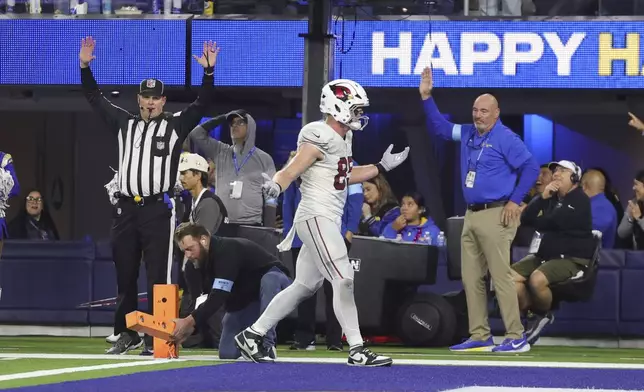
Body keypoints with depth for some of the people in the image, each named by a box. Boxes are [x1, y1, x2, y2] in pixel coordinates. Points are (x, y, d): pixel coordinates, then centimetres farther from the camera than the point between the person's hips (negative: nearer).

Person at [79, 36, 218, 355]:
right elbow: (95, 98, 16)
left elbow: (202, 104, -3)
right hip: (126, 209, 4)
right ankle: (126, 334, 18)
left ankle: (156, 337, -4)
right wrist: (85, 66, 7)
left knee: (158, 277, -6)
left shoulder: (176, 126, 5)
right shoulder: (124, 123, 14)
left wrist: (209, 71, -16)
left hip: (158, 209, -4)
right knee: (124, 276, 9)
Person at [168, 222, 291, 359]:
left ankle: (266, 345, -37)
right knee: (227, 353, -6)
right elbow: (208, 300, -5)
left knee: (269, 281, -43)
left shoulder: (228, 250, -31)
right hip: (243, 300, 7)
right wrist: (190, 327, -19)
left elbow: (219, 296, -38)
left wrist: (189, 321, -41)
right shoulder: (201, 263, -5)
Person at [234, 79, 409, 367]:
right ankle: (357, 350, -8)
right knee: (343, 280, -11)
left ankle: (251, 336, 18)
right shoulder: (320, 137, -15)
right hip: (317, 217, -10)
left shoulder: (343, 137, 15)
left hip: (330, 221, 10)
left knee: (304, 286, 12)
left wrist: (382, 167, 27)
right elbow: (291, 172, -22)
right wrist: (276, 186, -43)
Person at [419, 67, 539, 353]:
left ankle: (516, 337, -10)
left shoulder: (505, 138, -9)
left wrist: (515, 201, -13)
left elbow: (531, 168, -11)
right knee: (471, 278, 8)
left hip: (496, 216, -9)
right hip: (471, 215, 9)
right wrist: (426, 97, 15)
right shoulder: (467, 134, 14)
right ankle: (480, 336, 12)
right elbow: (439, 127, 25)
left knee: (500, 276, -11)